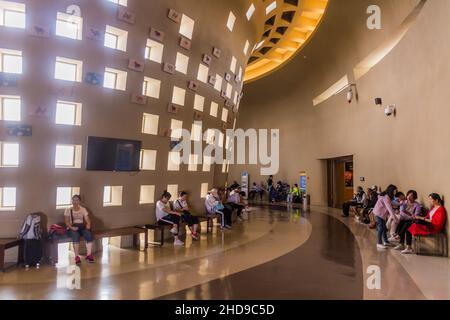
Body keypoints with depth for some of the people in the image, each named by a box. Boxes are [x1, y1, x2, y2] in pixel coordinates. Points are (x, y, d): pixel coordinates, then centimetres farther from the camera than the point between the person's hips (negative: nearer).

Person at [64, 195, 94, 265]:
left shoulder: (83, 209, 14)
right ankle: (77, 256, -37)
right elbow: (67, 221, -3)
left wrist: (88, 225, -14)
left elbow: (87, 220, 9)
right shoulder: (68, 210, 8)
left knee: (89, 234, -31)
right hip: (72, 228, -2)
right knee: (76, 235, -37)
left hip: (82, 227, 2)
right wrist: (71, 227, -21)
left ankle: (89, 255, -31)